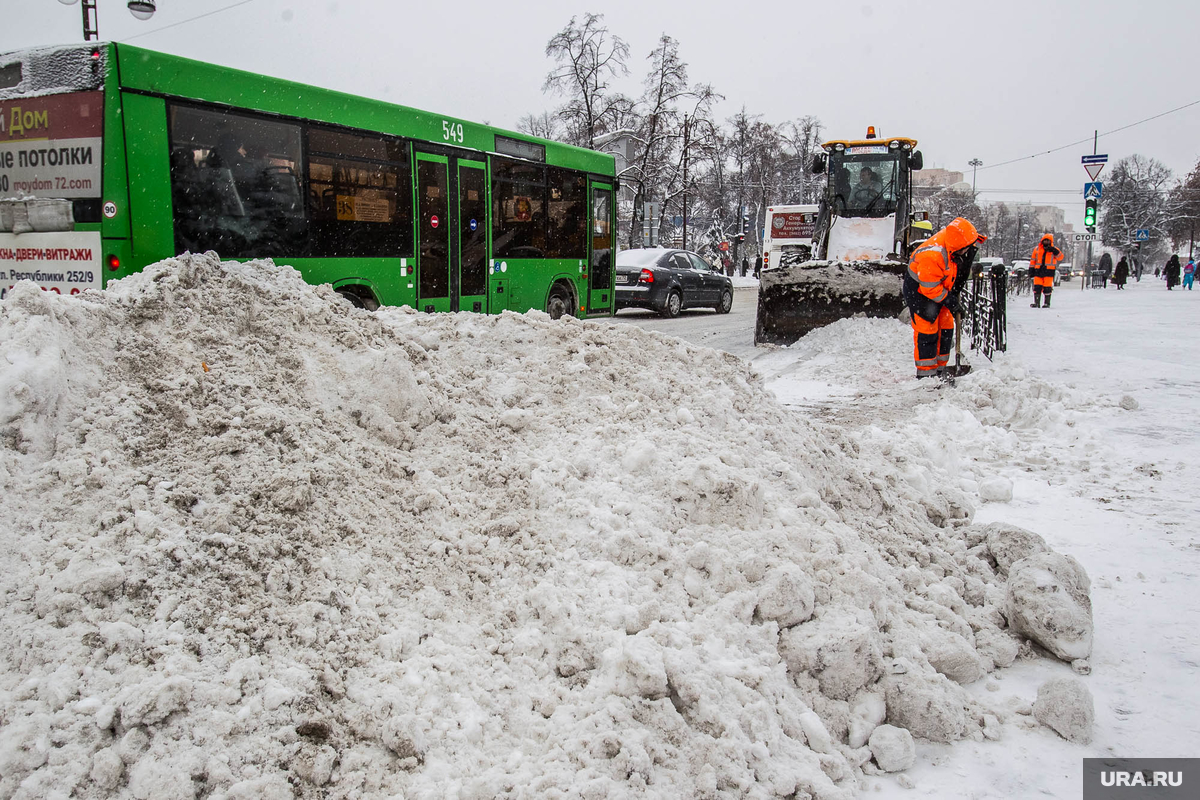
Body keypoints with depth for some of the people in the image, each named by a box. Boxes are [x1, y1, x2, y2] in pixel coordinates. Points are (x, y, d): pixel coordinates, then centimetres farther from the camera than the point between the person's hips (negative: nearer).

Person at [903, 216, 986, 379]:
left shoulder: (950, 236, -13)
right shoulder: (932, 256, -36)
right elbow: (930, 287, -28)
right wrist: (948, 300, -18)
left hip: (940, 288, 9)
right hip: (919, 291, -9)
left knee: (946, 327, 11)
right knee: (927, 330, -7)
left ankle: (939, 369, 21)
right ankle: (926, 373, 0)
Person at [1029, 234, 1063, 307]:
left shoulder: (1054, 250, 9)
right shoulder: (1037, 249, 14)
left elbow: (1060, 257, -2)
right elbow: (1033, 260, 17)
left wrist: (1055, 252, -17)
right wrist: (1031, 269, 10)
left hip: (1049, 271, -2)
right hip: (1038, 270, 2)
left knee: (1047, 288, -3)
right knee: (1037, 287, -2)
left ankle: (1047, 303, 4)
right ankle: (1036, 303, 2)